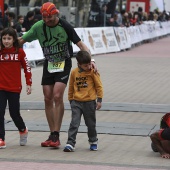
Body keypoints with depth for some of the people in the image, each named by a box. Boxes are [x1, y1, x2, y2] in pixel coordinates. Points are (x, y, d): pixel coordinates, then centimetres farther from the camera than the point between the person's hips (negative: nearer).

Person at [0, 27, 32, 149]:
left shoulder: (19, 52, -3)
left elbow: (27, 68, 3)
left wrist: (28, 84, 3)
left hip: (14, 88, -1)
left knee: (14, 113, 6)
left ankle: (23, 130, 36)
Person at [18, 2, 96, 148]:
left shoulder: (65, 26, -14)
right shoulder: (39, 27, -6)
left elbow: (80, 44, -11)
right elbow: (21, 40, 1)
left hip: (64, 64, -4)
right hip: (49, 64, 4)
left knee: (57, 97, -17)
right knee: (48, 99, 2)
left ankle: (56, 135, -13)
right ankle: (52, 135, 12)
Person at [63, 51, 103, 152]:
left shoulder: (93, 72, -6)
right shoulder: (74, 72, 1)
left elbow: (99, 86, -1)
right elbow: (71, 87, 13)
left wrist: (99, 100, -4)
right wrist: (71, 100, 16)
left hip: (89, 102, -1)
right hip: (76, 102, 1)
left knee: (91, 124, 11)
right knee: (74, 123, -7)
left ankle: (93, 142, 29)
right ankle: (70, 144, -8)